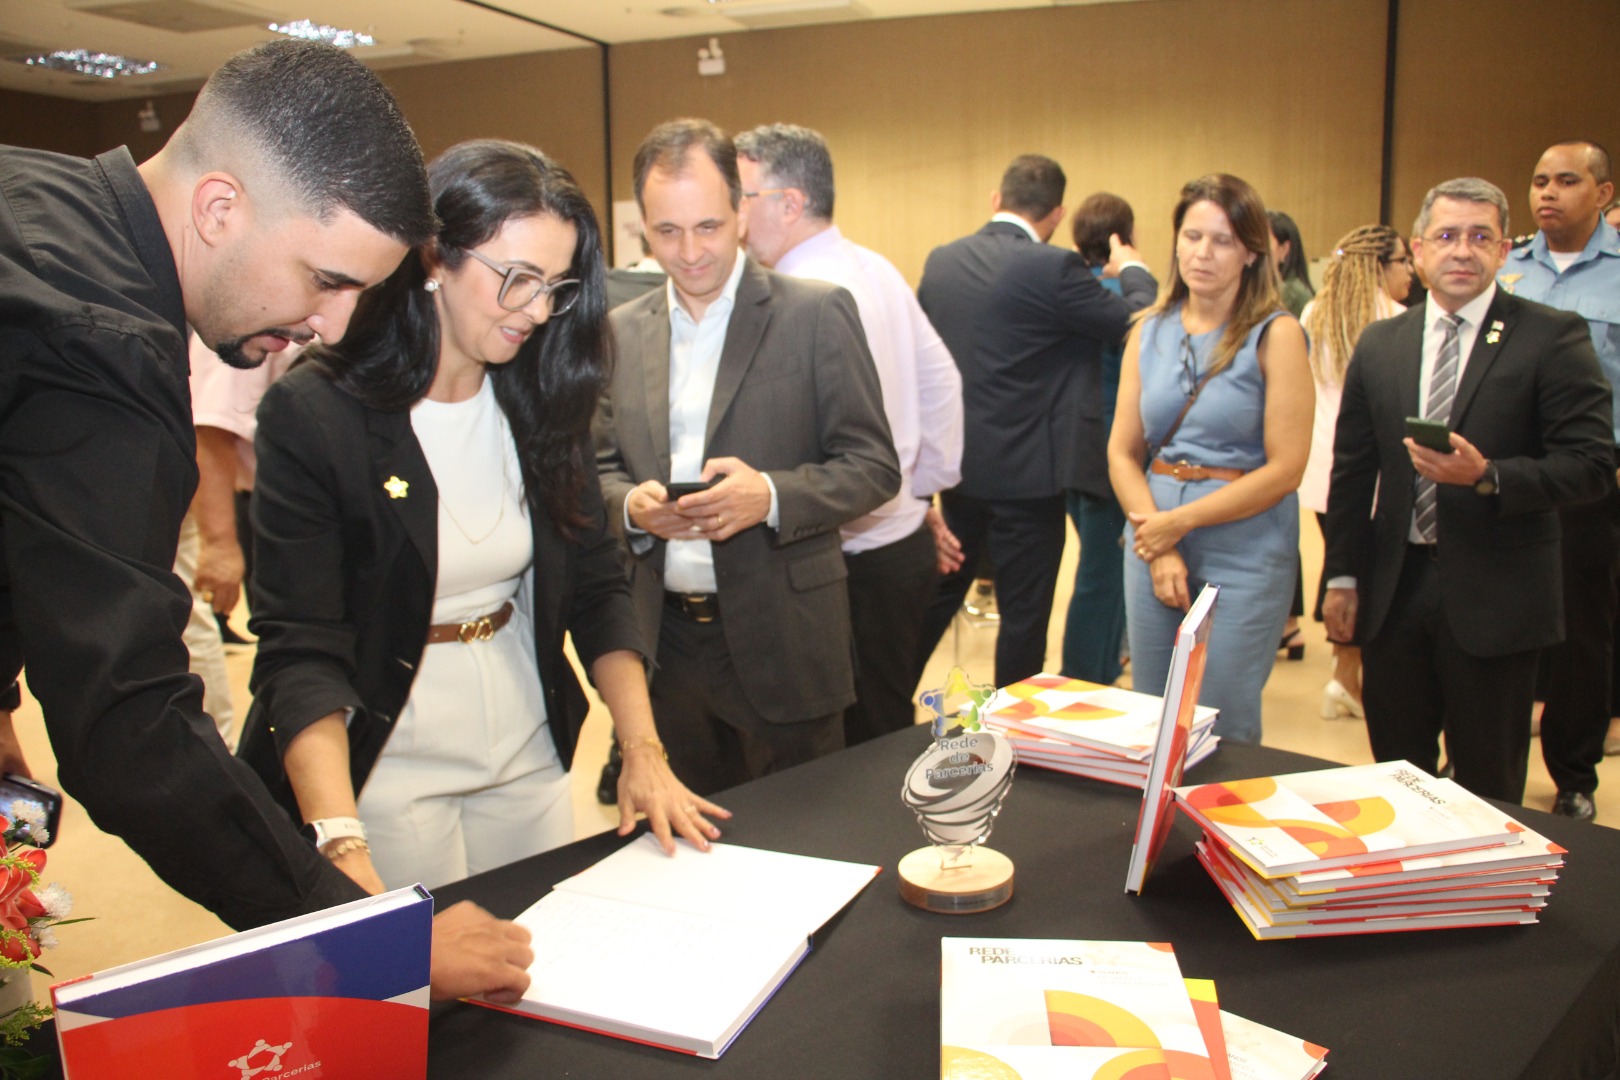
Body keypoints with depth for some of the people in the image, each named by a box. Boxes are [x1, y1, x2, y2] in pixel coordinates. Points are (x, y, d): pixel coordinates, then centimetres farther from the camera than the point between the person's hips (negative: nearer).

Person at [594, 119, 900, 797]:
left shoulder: (816, 315, -5)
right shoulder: (622, 331, 8)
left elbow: (875, 468, -6)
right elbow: (602, 467, 14)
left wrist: (770, 495, -23)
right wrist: (630, 504, -9)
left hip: (781, 642, -3)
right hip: (666, 643, 4)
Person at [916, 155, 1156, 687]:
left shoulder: (939, 261, 3)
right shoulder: (1052, 268, -17)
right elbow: (1139, 323, -9)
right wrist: (1132, 270, 10)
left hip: (955, 464, 7)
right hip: (1026, 471, -7)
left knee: (939, 593, 21)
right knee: (1024, 613, 6)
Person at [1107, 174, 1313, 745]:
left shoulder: (1275, 335, -7)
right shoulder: (1150, 331, 6)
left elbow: (1284, 468, -12)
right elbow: (1122, 451, 4)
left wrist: (1180, 521, -12)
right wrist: (1158, 547, -8)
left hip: (1244, 554, -4)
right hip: (1153, 542, 4)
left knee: (1222, 734, 4)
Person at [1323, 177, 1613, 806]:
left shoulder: (1552, 338, -4)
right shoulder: (1379, 344, 8)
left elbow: (1593, 465, -9)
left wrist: (1488, 475, -24)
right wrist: (1342, 574, 7)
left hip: (1495, 596, -3)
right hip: (1394, 589, 4)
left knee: (1487, 789, 8)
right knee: (1394, 778, 14)